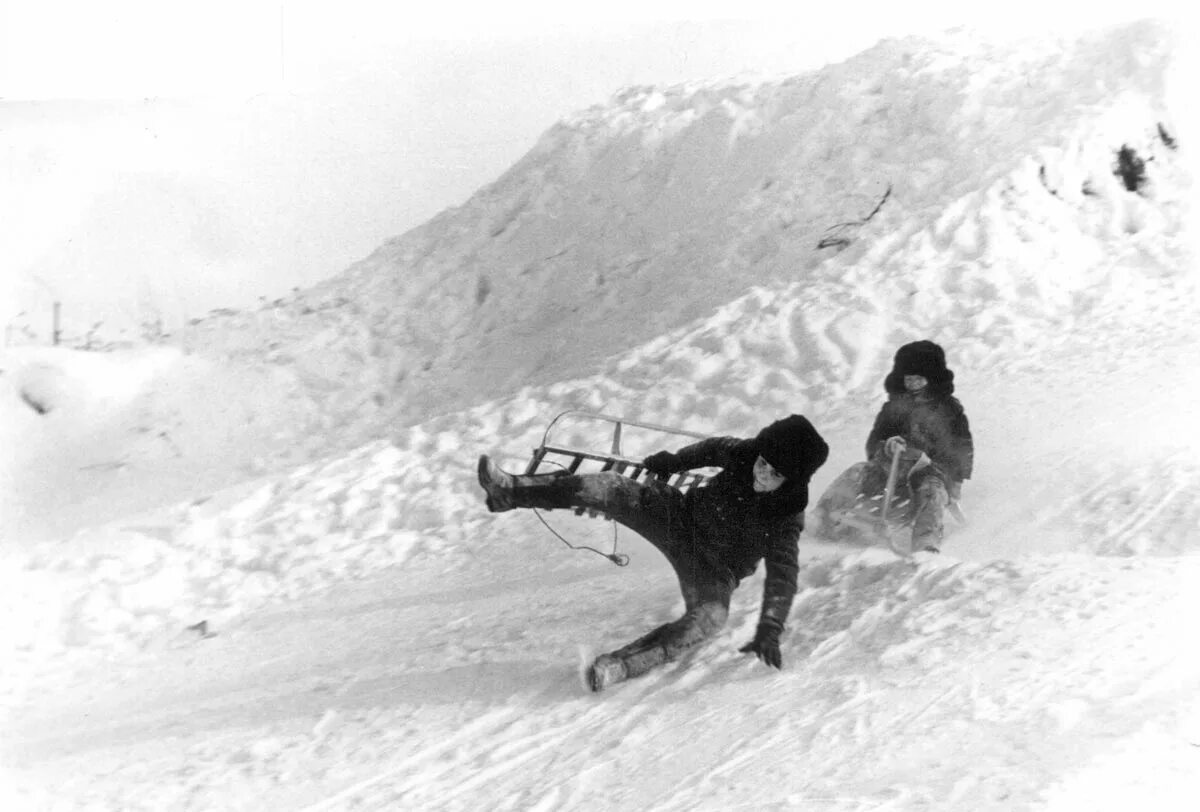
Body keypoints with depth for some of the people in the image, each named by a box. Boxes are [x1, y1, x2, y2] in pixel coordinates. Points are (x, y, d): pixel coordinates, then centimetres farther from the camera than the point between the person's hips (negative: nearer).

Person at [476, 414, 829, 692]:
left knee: (710, 617, -37)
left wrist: (770, 630, -33)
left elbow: (782, 577, -24)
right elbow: (712, 449, 8)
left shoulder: (786, 519, -23)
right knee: (609, 488, -14)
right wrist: (671, 462, 15)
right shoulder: (742, 454, -14)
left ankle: (618, 665, -41)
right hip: (684, 517, 4)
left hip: (715, 570, -3)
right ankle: (509, 490, -8)